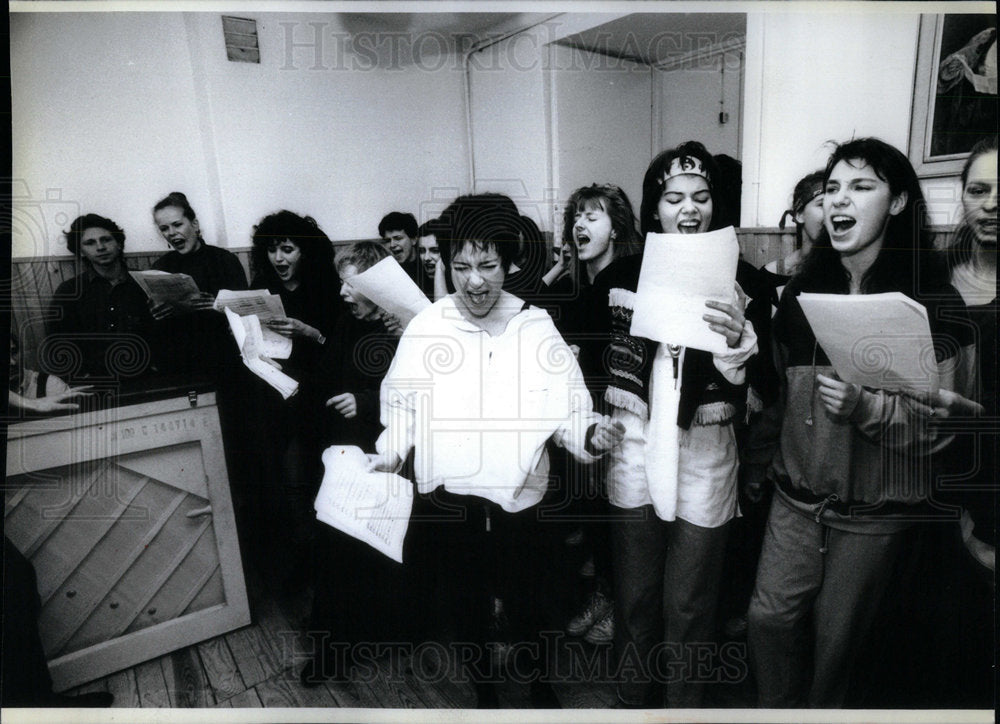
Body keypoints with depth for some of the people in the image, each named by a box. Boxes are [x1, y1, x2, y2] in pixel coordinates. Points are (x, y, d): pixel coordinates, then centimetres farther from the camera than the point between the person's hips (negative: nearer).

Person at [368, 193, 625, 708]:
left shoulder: (537, 327, -6)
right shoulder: (425, 327, -6)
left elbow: (566, 409, -6)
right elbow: (401, 404, 1)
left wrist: (589, 434, -25)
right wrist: (389, 453, -13)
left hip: (519, 500, 0)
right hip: (448, 503, 1)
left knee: (528, 603, 16)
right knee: (467, 603, 21)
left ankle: (538, 680, 50)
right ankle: (483, 690, 50)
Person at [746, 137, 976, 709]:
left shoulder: (932, 299, -10)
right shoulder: (805, 289, 5)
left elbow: (941, 420, -12)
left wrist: (866, 407, -25)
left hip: (875, 506, -3)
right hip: (798, 489, 4)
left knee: (837, 635, 11)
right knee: (770, 617, 5)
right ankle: (779, 709, 31)